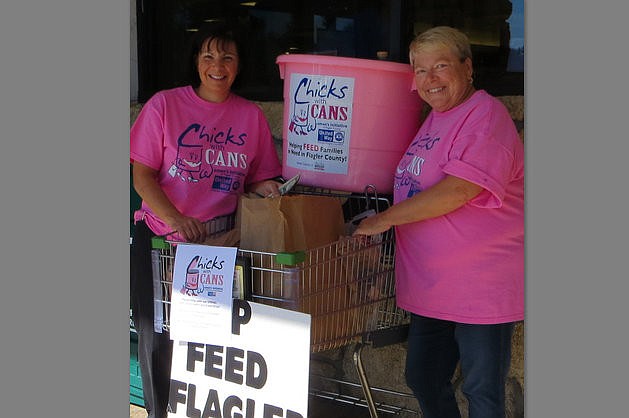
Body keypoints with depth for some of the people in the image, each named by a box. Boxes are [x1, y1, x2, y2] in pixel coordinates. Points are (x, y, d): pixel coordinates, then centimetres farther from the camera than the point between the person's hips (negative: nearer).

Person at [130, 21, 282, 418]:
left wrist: (266, 188, -11)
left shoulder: (252, 115, 6)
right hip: (160, 236, -1)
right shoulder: (165, 105, -2)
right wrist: (176, 219, -21)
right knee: (157, 336, 5)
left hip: (220, 242, 1)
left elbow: (256, 178, 13)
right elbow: (142, 175, -6)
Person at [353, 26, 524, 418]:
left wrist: (384, 219, -18)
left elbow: (460, 189, -25)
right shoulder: (433, 118, 15)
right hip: (430, 284, 9)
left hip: (481, 289, -9)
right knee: (423, 379, 17)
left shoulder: (487, 114, -13)